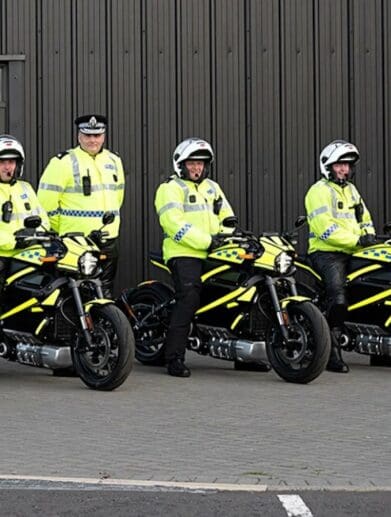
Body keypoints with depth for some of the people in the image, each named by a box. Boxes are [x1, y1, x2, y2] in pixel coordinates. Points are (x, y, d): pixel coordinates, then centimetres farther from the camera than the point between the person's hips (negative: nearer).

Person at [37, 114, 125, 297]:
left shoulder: (114, 161, 14)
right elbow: (46, 202, -7)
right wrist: (61, 231, -1)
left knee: (105, 294, 9)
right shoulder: (63, 162, -7)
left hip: (108, 240, 6)